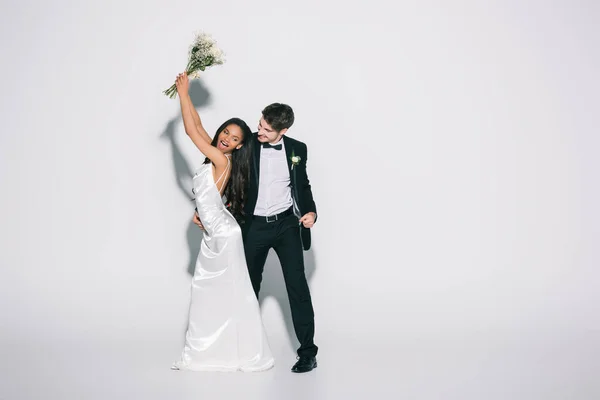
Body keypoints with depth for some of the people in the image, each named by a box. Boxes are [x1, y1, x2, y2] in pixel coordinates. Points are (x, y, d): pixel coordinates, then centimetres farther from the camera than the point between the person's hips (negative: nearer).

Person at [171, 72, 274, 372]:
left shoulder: (223, 161, -18)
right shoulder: (216, 158, 5)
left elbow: (192, 131, -17)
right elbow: (197, 126, 13)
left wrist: (183, 94, -10)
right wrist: (185, 94, 8)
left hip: (223, 234, -10)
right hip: (213, 235, 10)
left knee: (232, 292, -1)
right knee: (206, 291, 13)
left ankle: (246, 354, 10)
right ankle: (204, 353, 23)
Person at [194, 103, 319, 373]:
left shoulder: (297, 149, -2)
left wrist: (311, 211, -7)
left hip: (287, 224, 0)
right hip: (255, 226, 0)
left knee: (297, 286, -3)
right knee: (249, 286, 11)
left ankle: (308, 352, 5)